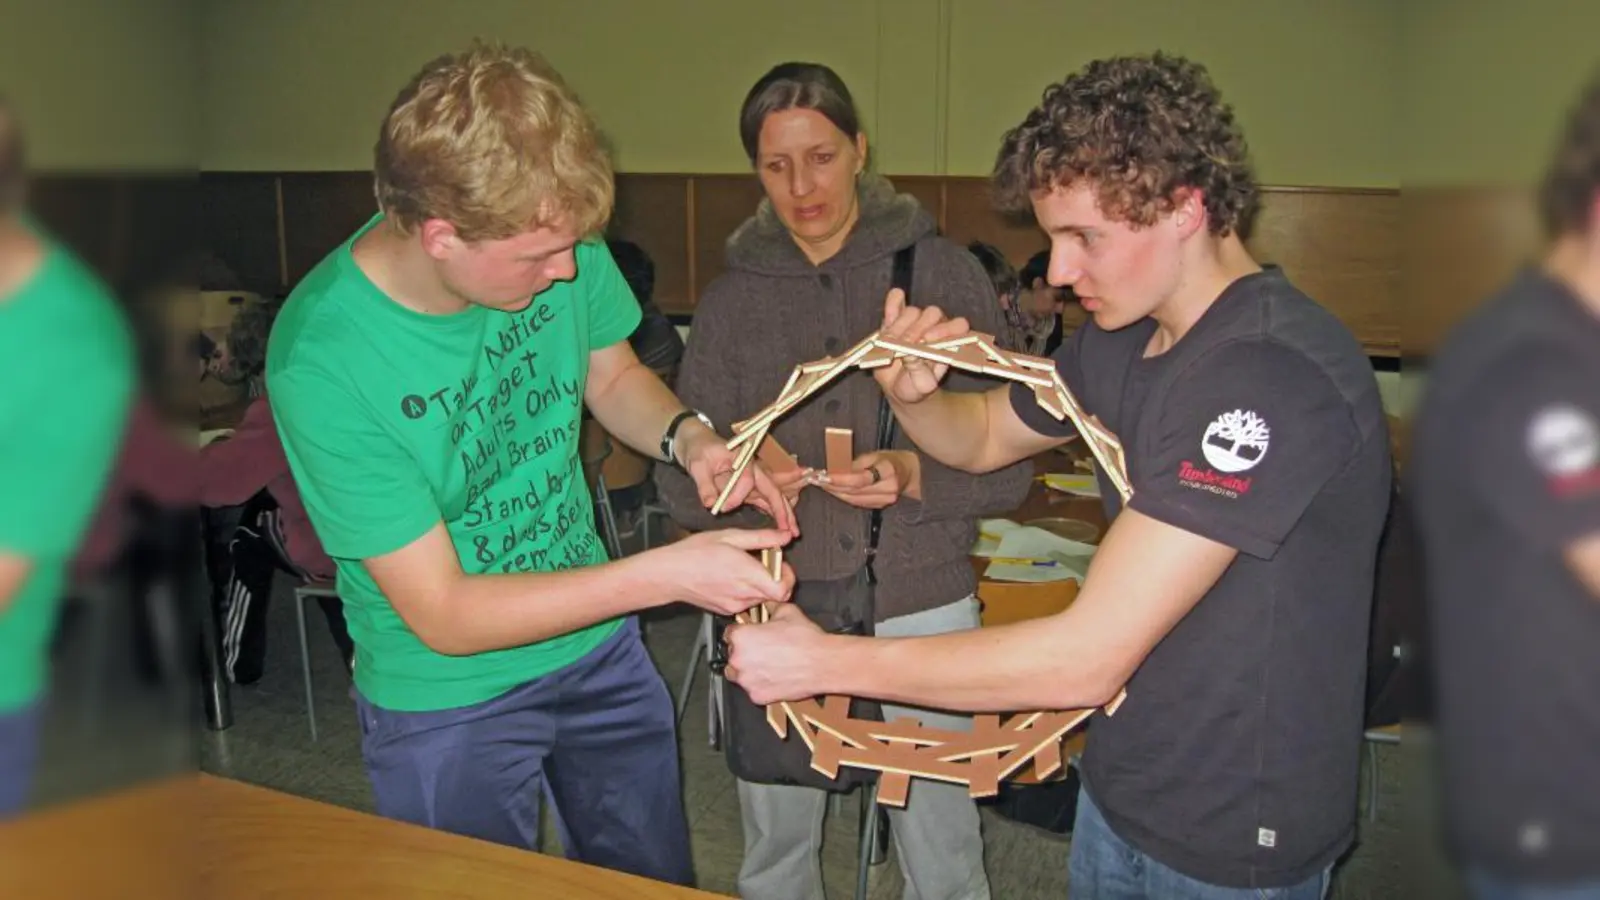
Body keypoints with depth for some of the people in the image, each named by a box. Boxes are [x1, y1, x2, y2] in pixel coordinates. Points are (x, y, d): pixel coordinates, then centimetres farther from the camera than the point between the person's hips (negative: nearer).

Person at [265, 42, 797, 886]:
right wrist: (665, 573, -31)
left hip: (597, 647, 5)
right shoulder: (320, 360, -30)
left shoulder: (558, 251, -18)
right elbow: (443, 616, -25)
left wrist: (687, 436, -17)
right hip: (447, 703, -4)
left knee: (658, 880, 23)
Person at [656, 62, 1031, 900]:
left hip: (920, 605, -2)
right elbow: (680, 481, 2)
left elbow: (1007, 466, -5)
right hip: (777, 607, 2)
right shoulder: (732, 296, 3)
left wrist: (916, 477, -24)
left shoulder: (942, 271, -4)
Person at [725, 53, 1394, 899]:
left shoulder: (1274, 375, -29)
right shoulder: (1123, 337, -2)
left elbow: (1087, 658, -32)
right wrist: (911, 395, -11)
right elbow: (985, 435, 13)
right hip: (1118, 789, 7)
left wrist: (827, 660, -25)